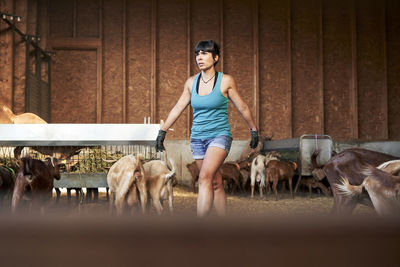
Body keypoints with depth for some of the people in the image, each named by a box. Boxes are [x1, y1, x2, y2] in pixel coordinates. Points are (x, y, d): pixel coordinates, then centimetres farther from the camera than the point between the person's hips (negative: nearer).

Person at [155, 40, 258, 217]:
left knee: (205, 178, -22)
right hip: (197, 138, 4)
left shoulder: (226, 81, -4)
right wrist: (162, 131, 9)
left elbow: (242, 107, 6)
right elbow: (178, 108, 12)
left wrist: (254, 130, 15)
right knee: (216, 183, 8)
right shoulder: (191, 82, 6)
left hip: (219, 135, -4)